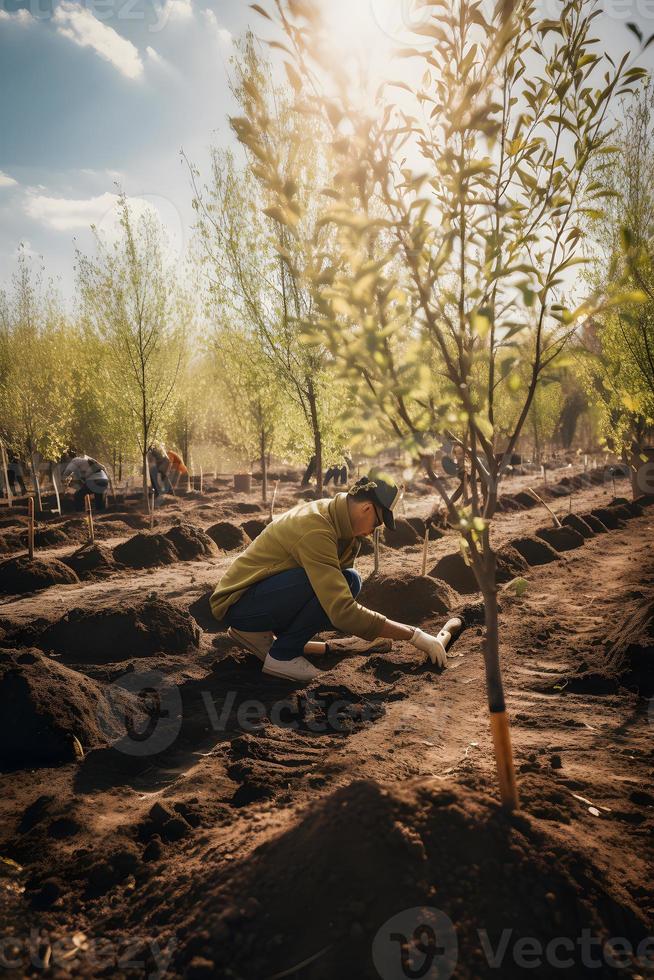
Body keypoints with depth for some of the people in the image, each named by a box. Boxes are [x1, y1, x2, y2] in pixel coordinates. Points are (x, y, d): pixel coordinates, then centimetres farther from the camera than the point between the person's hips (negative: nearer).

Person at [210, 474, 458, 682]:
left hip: (266, 594, 10)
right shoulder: (316, 530, -27)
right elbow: (343, 612, -31)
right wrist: (413, 635, -25)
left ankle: (257, 633, 8)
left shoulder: (336, 518, 2)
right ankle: (282, 656, -8)